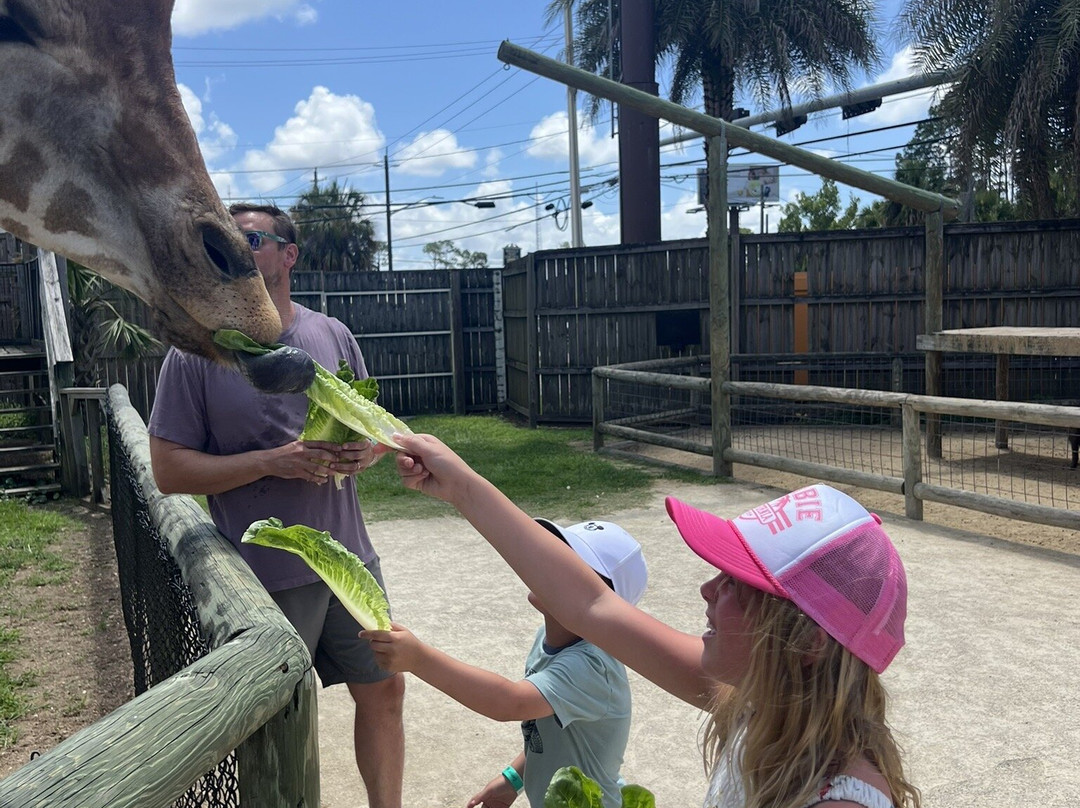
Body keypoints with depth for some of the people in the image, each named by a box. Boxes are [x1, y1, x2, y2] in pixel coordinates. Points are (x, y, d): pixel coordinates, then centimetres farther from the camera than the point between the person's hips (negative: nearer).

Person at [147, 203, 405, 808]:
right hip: (268, 575, -4)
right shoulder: (197, 352, -7)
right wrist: (272, 463, -20)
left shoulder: (334, 336, 5)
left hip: (349, 555, 4)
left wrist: (365, 452, -11)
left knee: (383, 688, 15)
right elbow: (170, 469, -8)